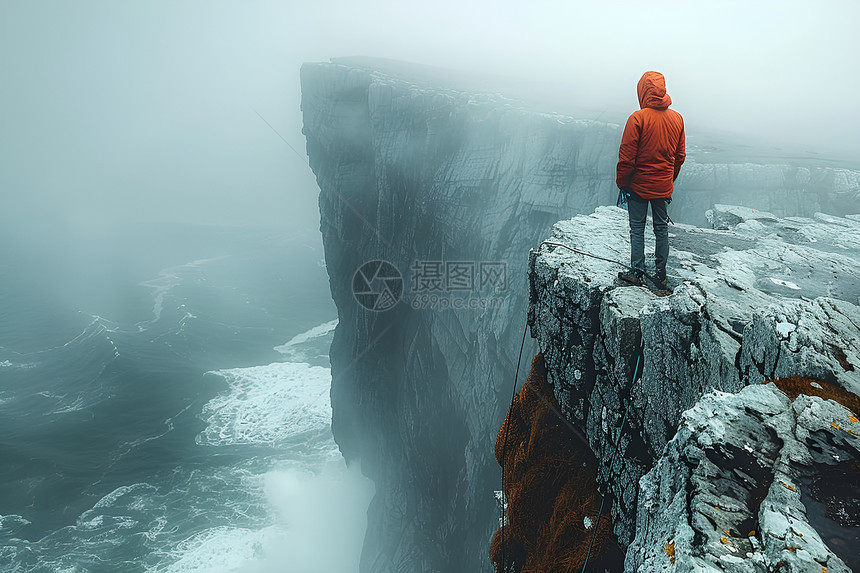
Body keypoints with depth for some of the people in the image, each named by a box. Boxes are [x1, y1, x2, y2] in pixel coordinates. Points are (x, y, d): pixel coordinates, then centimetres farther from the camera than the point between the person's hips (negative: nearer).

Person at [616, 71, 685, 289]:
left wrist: (622, 183, -4)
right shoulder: (677, 118, 0)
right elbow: (680, 156, 8)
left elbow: (626, 157, -15)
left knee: (637, 229, 6)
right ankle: (661, 275, 19)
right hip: (663, 187, 5)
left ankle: (637, 273, 11)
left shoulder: (638, 118, -16)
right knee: (662, 228, 13)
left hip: (639, 185, -4)